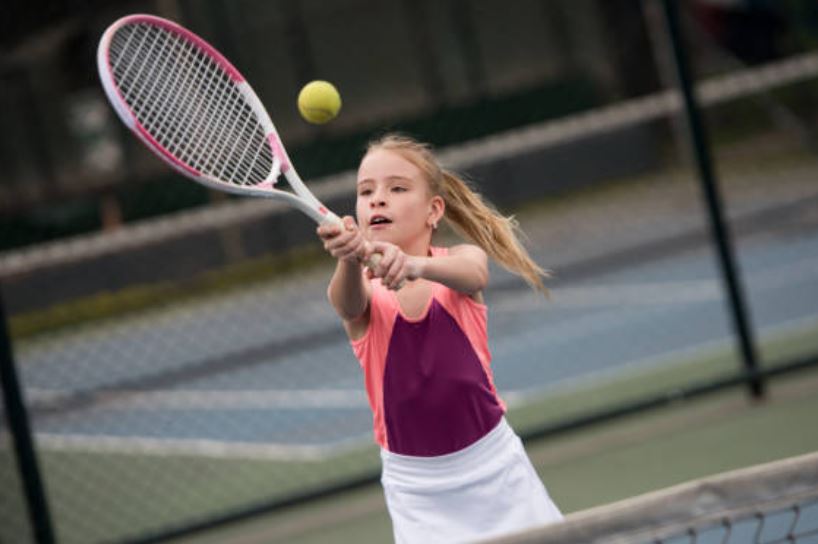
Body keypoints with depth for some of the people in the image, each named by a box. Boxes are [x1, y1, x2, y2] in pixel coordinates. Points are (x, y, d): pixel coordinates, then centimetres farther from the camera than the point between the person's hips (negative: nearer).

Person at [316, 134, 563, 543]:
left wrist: (416, 266, -54)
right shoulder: (361, 291, -8)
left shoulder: (465, 260, -7)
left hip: (495, 471, 1)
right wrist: (351, 261, -57)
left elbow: (473, 274, -32)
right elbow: (350, 302, -33)